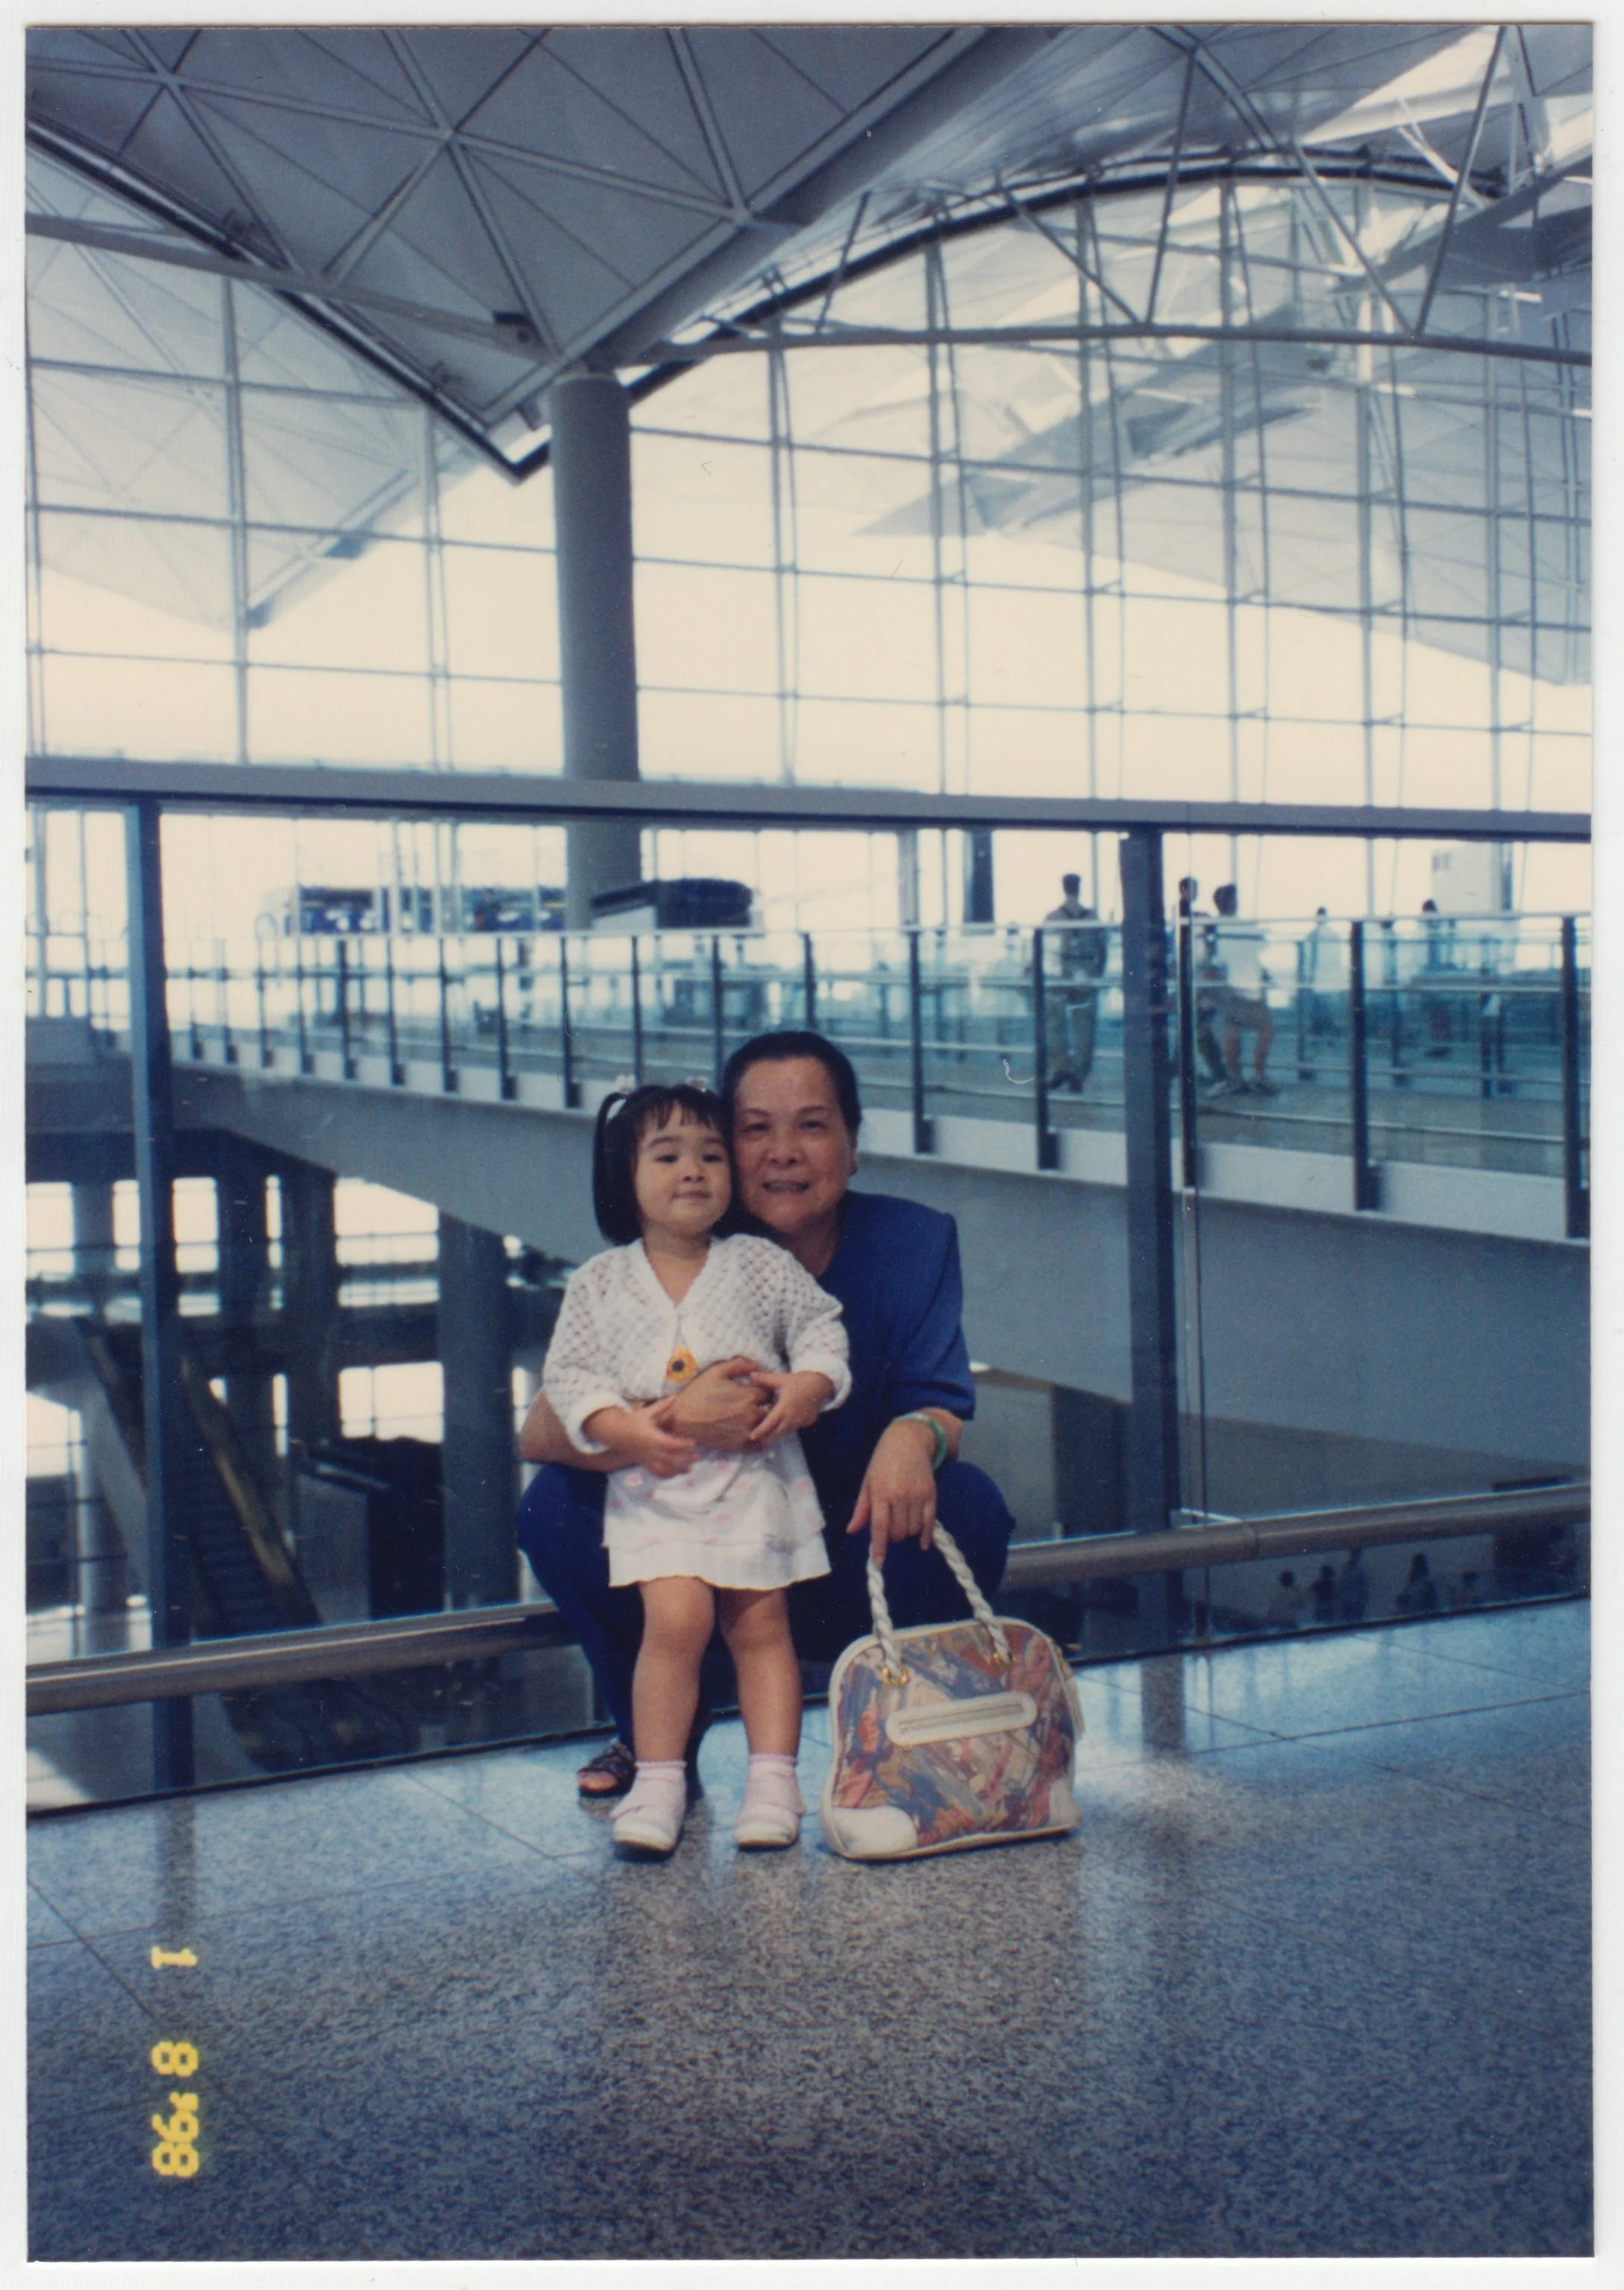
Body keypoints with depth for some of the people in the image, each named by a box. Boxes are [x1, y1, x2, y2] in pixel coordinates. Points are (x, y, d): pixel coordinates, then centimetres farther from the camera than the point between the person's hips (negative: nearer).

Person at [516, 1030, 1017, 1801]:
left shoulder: (914, 1243, -8)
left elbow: (942, 1409, -16)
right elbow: (539, 1433, -22)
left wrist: (915, 1435, -42)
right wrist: (677, 1419, -43)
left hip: (854, 1574, 0)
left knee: (966, 1505, -28)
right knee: (559, 1503, -22)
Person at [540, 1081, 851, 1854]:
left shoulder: (760, 1266, 5)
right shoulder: (600, 1283, 4)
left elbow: (821, 1327, 9)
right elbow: (568, 1374, 3)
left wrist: (807, 1386, -11)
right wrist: (624, 1427, -14)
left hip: (753, 1473, 1)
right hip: (653, 1482, -1)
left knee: (759, 1619, -2)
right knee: (676, 1615, -15)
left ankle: (772, 1777, 7)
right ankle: (657, 1780, -3)